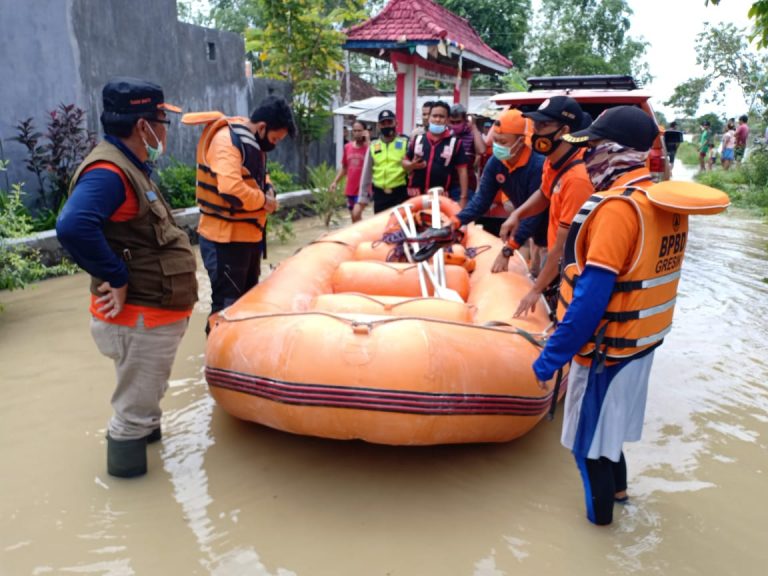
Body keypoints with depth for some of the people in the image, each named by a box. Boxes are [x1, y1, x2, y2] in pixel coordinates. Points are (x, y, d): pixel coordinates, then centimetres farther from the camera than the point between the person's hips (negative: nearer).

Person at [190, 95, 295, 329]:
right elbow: (231, 189, -35)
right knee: (227, 305, -3)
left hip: (248, 236, 10)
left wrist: (268, 189, 2)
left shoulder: (252, 142, 10)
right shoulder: (227, 140, -21)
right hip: (225, 239, -10)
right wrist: (264, 201, -18)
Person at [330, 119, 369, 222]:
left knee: (356, 215, -12)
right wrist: (335, 181, 9)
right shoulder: (347, 147, 7)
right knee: (354, 217, 12)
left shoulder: (368, 147, -10)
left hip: (362, 189, -6)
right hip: (350, 188, 6)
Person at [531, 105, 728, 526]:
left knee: (589, 434, 11)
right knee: (607, 420, 27)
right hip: (644, 338, 8)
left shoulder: (618, 207, -25)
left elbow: (591, 296, -28)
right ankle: (616, 487, 47)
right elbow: (642, 277, 10)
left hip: (607, 346, -8)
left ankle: (599, 514, 30)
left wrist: (552, 356, -22)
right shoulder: (667, 202, 3)